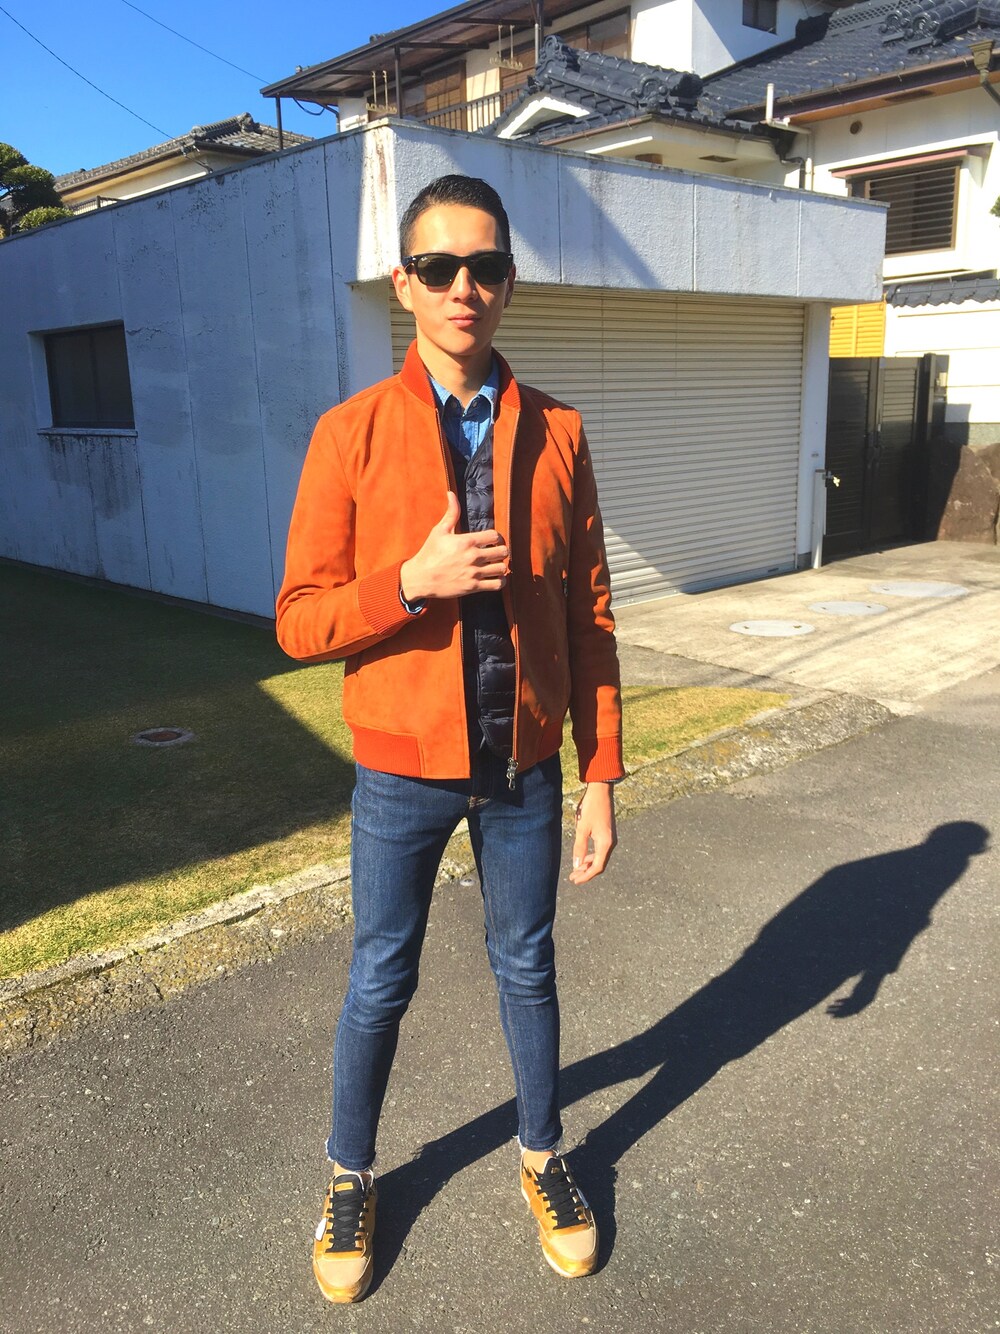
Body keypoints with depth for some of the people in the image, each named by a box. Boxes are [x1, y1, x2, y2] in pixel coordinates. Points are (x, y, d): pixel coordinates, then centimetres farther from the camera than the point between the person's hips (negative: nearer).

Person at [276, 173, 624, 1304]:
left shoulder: (555, 434, -1)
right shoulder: (352, 433, -8)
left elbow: (588, 615, 0)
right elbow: (300, 620, -8)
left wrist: (601, 777, 0)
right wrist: (415, 579, -26)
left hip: (525, 768, 2)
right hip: (402, 772, -1)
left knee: (527, 969, 18)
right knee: (380, 982, 14)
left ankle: (542, 1159, 43)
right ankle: (350, 1179, 40)